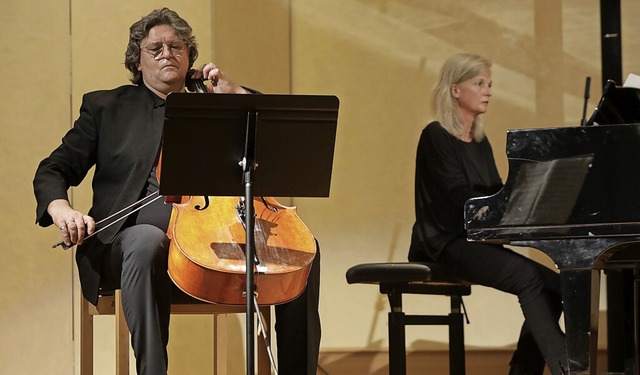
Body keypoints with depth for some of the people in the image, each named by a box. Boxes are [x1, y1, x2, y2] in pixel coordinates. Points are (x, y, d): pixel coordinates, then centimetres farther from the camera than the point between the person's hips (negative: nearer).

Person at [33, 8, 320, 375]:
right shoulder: (106, 107, 18)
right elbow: (54, 170, 12)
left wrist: (235, 92, 7)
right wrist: (60, 208, -12)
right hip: (128, 242, -3)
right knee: (148, 241, -40)